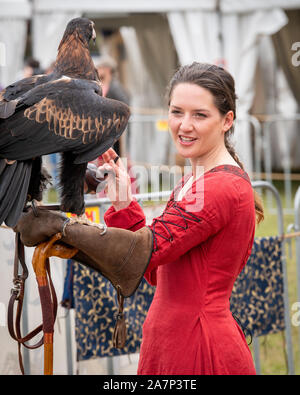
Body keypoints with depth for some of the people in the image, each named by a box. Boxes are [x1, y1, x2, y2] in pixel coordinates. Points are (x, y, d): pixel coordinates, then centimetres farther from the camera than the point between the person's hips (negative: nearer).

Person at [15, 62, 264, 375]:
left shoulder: (223, 188, -18)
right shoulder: (197, 181, 15)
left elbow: (149, 249, -22)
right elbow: (155, 269, 12)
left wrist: (57, 225, -14)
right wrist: (123, 203, 2)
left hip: (201, 354, -9)